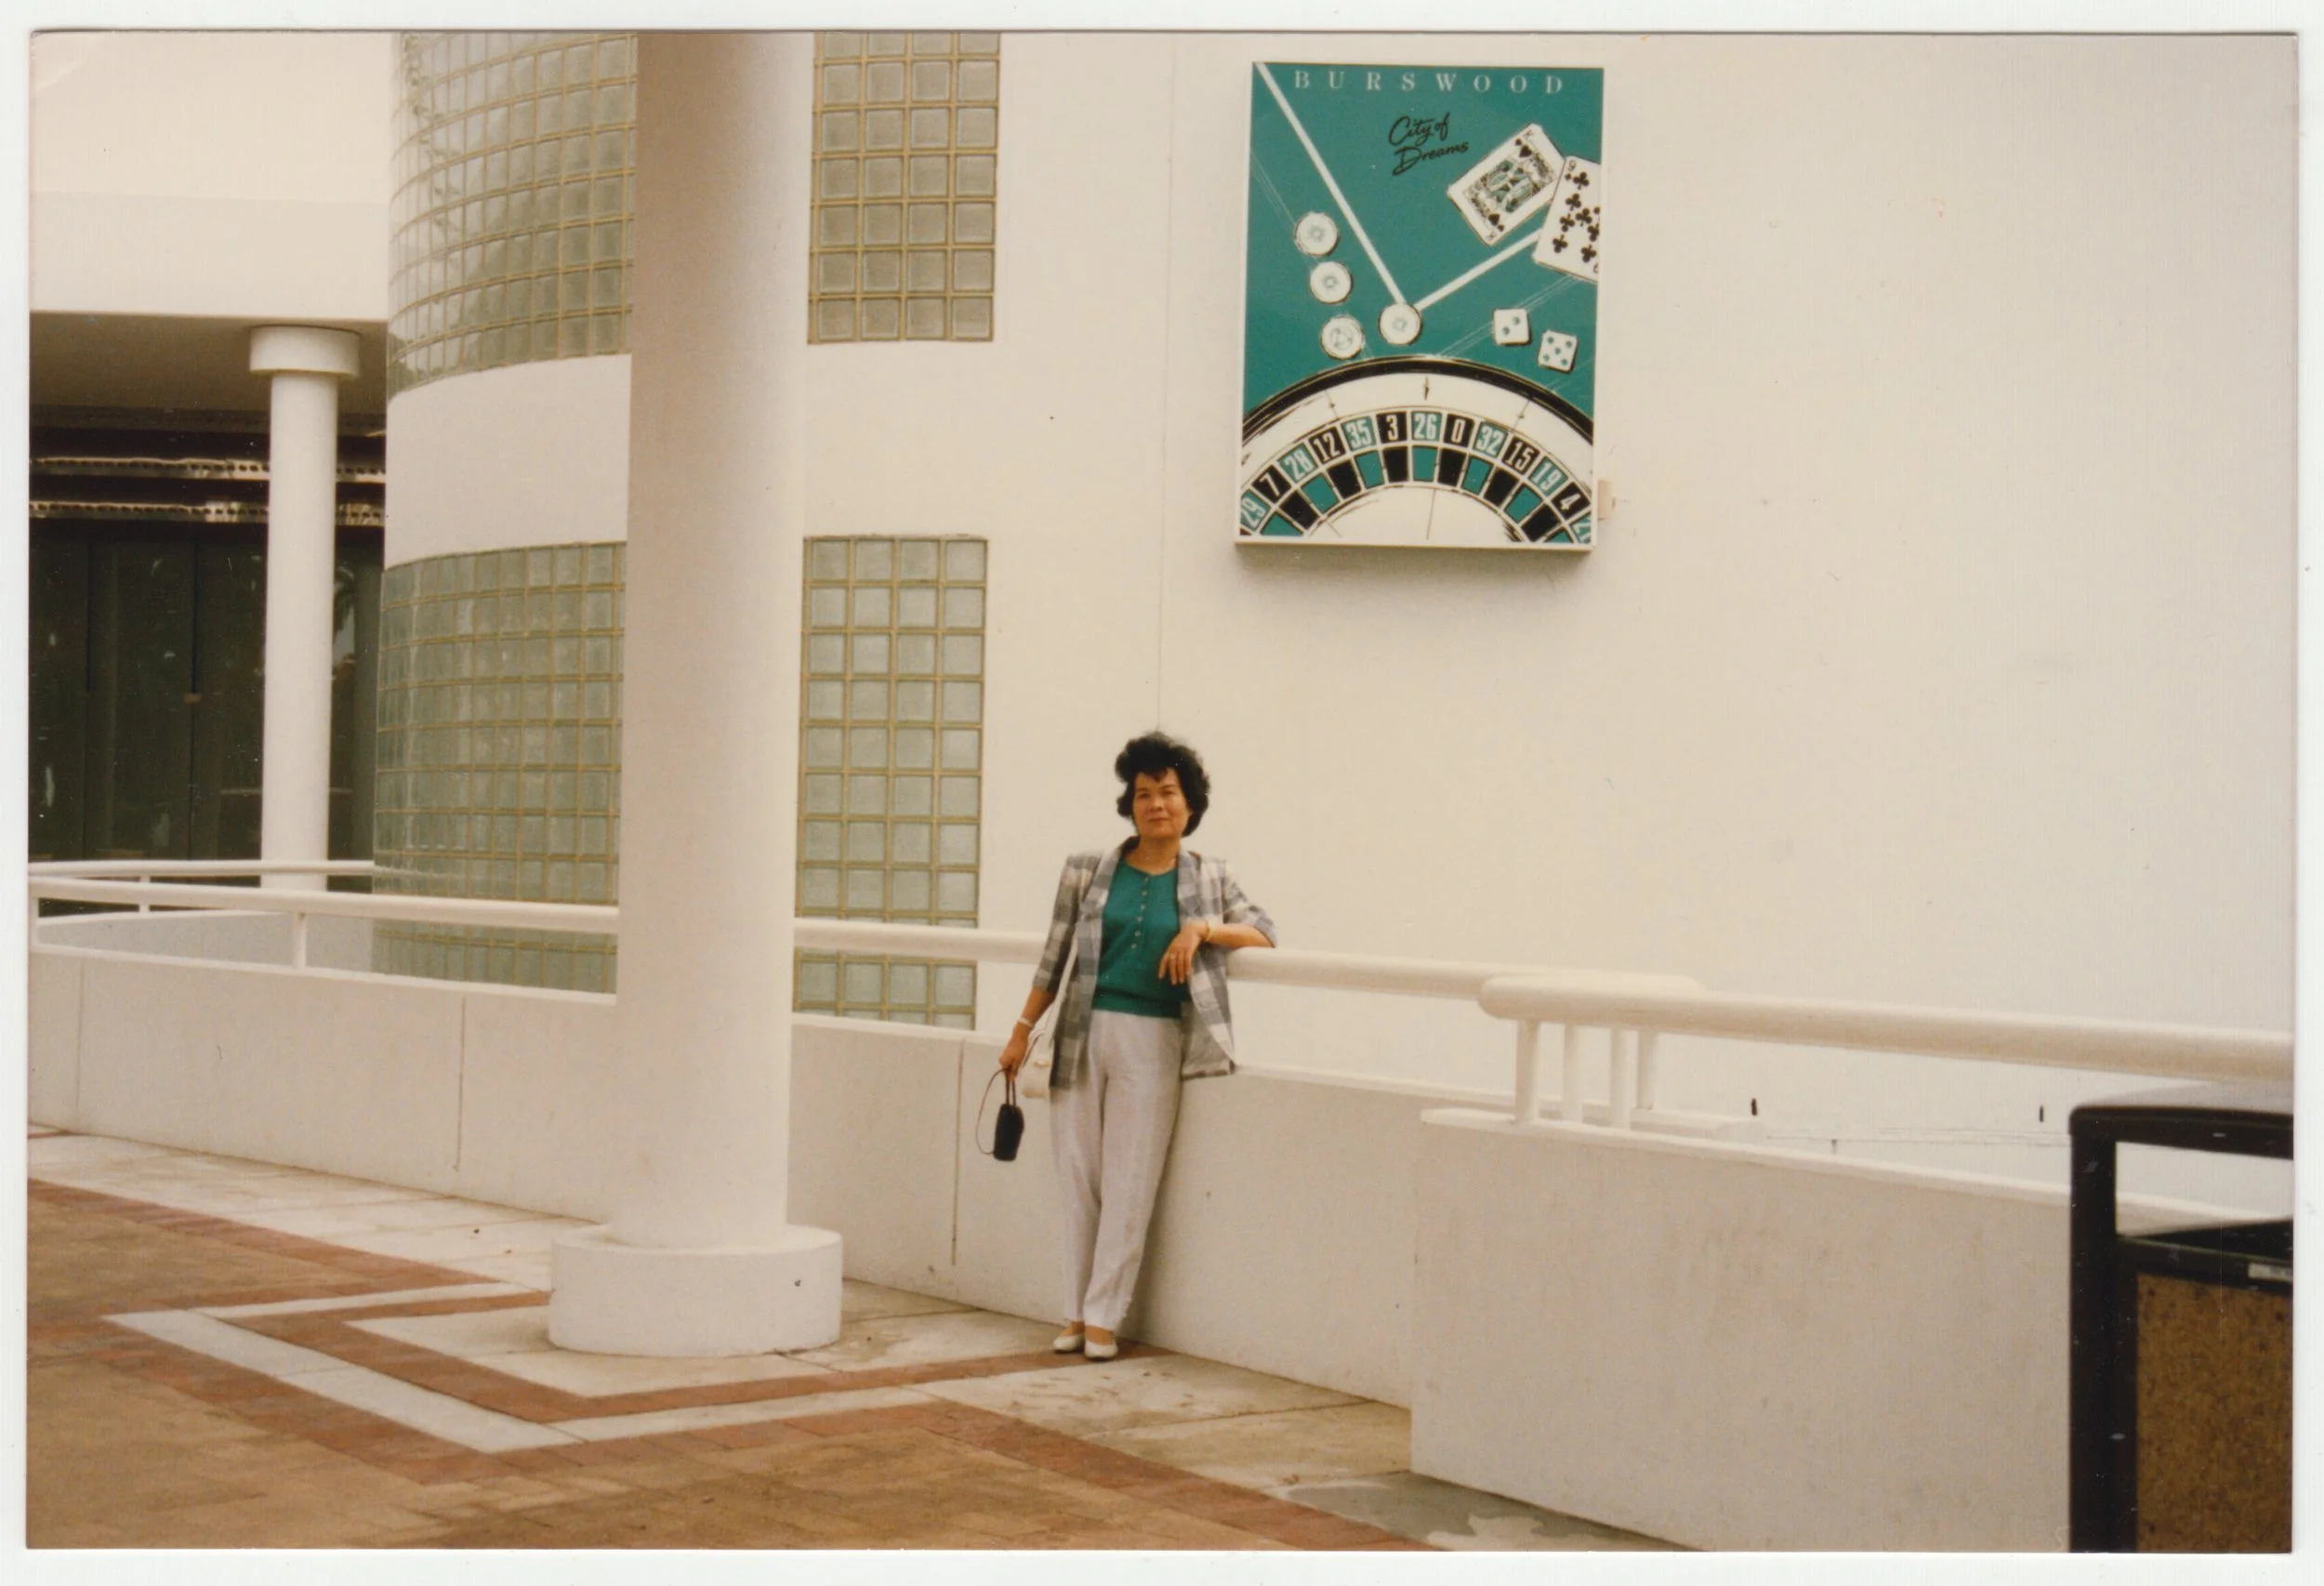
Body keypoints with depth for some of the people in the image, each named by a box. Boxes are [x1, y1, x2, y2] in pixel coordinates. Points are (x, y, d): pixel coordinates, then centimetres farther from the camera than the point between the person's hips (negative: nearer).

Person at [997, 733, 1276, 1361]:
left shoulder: (1209, 878, 5)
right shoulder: (1088, 870, 5)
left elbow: (1265, 932, 4)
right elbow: (1055, 957, 11)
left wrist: (1203, 930, -12)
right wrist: (1023, 1029, 11)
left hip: (1152, 1040, -1)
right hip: (1084, 1033, 1)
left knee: (1128, 1184, 0)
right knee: (1079, 1178, 4)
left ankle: (1103, 1318, 6)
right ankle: (1075, 1313, 13)